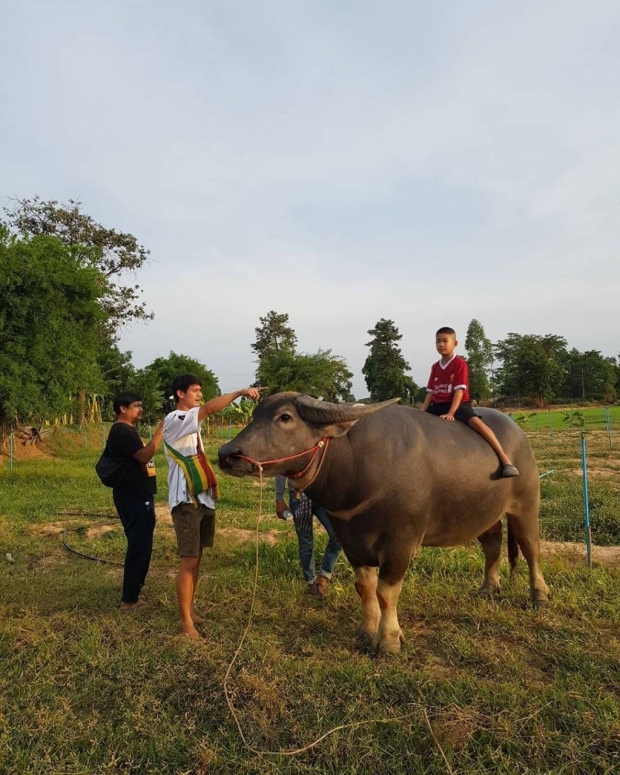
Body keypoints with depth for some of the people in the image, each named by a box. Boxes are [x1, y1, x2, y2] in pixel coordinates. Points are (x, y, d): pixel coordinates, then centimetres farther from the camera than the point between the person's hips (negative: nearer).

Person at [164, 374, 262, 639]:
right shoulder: (173, 420, -12)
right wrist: (241, 391, -29)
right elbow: (209, 408, -29)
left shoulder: (192, 422, 17)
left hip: (203, 498, 9)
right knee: (188, 561, -5)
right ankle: (186, 621, 4)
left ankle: (190, 610, 25)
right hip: (186, 500, -9)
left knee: (196, 559, 14)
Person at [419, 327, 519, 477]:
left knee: (475, 421, -33)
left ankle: (505, 459, -36)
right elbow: (430, 392, 10)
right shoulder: (435, 367, 11)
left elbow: (459, 391, -16)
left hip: (459, 404, -7)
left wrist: (451, 413, -26)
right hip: (438, 405, 7)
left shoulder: (460, 364, -8)